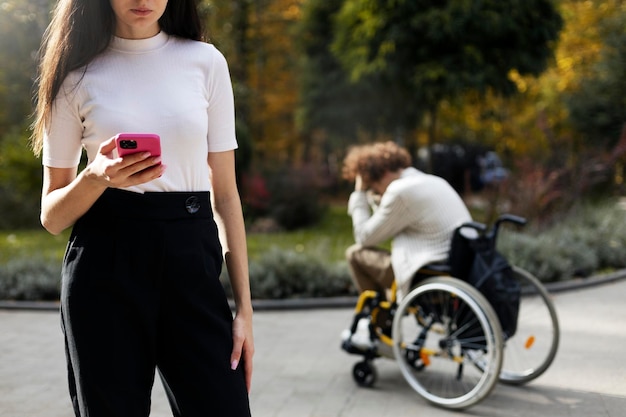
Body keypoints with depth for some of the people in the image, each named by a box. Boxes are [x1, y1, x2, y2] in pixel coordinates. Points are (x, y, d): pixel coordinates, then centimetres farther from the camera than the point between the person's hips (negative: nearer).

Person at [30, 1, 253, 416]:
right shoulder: (79, 74, 4)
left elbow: (225, 193, 8)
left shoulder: (206, 61, 6)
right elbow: (52, 216, 6)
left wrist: (244, 308, 3)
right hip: (105, 272, 0)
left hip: (191, 266, 1)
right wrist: (96, 178, -17)